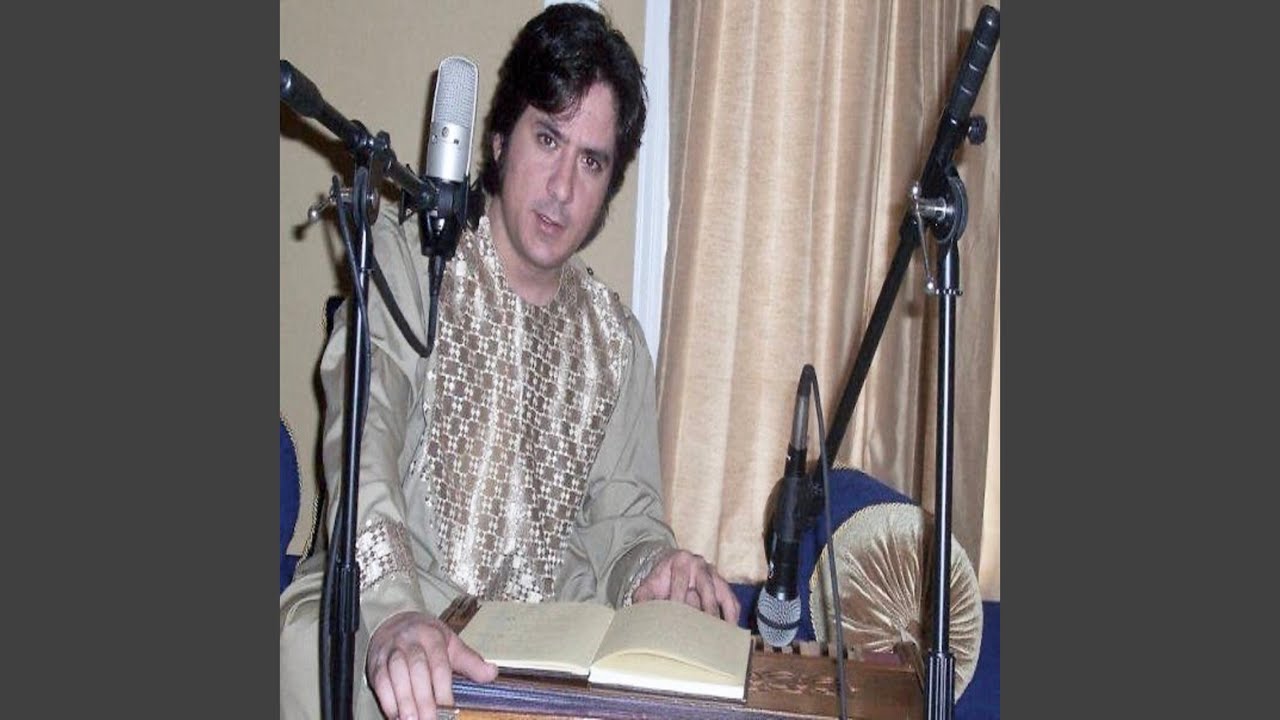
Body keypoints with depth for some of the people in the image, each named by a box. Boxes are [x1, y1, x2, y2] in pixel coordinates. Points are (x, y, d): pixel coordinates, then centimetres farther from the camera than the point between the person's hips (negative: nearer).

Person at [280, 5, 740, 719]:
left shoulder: (616, 338, 14)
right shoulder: (407, 261, -2)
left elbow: (622, 516, 13)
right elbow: (363, 440, -19)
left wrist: (653, 567, -13)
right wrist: (392, 611, -37)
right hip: (387, 615, -4)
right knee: (312, 647, -36)